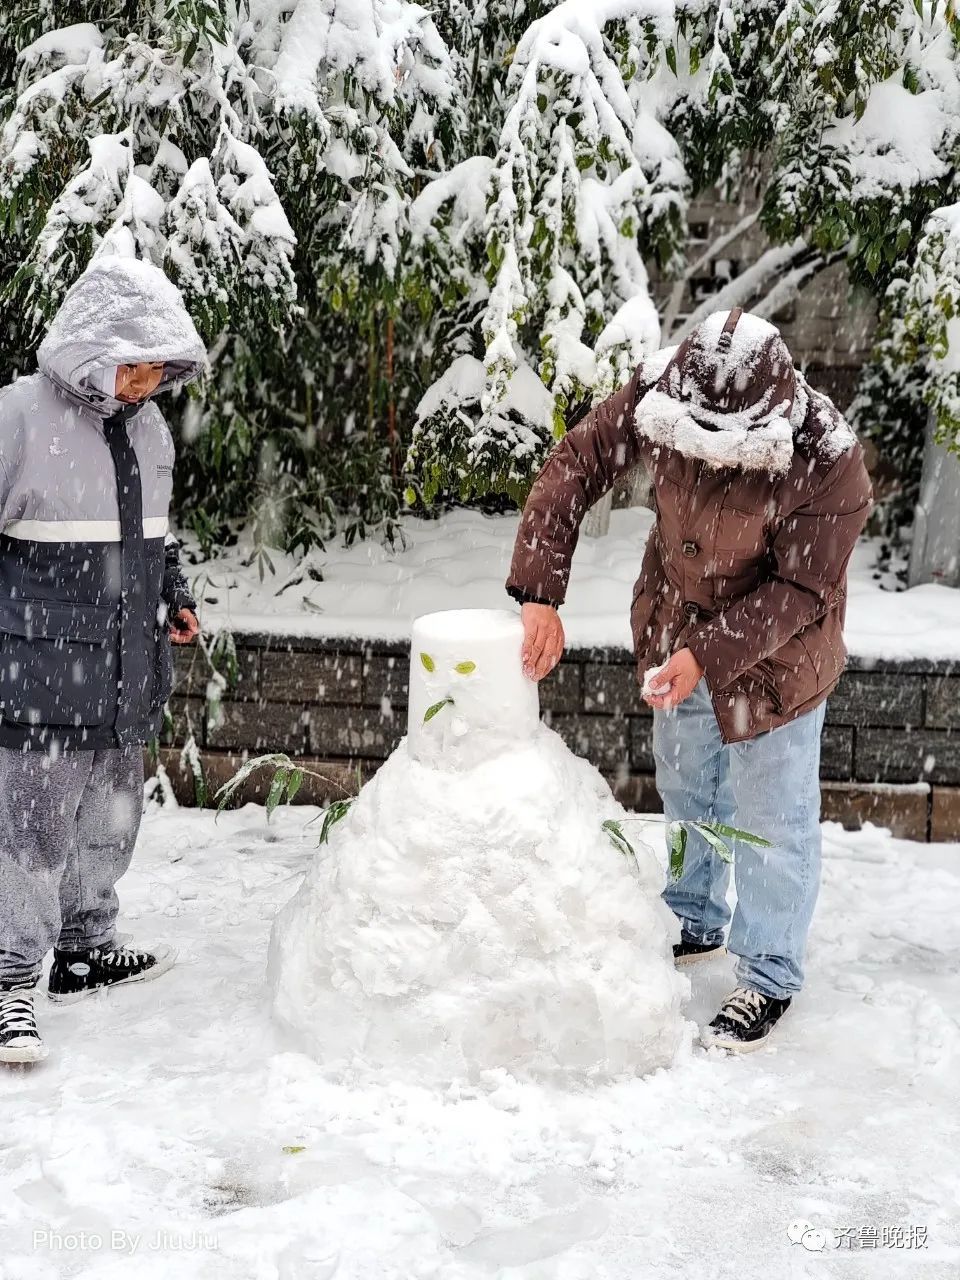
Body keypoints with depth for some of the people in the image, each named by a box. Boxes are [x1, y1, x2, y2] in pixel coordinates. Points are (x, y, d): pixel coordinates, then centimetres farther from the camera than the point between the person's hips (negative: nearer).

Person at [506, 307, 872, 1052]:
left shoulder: (830, 464, -33)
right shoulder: (657, 398, -24)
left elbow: (800, 591, -26)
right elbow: (573, 469, -16)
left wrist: (708, 654, -34)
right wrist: (540, 594, -24)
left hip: (774, 651, -5)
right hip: (676, 625, 5)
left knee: (771, 816, 4)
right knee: (686, 791, 22)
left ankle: (771, 978, 21)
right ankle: (696, 923, 44)